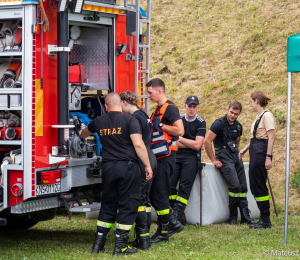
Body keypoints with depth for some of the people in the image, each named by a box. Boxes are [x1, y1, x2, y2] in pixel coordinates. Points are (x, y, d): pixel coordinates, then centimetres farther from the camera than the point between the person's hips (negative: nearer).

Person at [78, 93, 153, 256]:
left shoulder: (99, 122, 10)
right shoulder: (130, 120, -6)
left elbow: (84, 133, 33)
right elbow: (138, 145, -14)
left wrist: (81, 134, 57)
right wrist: (148, 166, -7)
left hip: (108, 167, 4)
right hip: (127, 166, -4)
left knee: (108, 205, 15)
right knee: (127, 205, 3)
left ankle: (98, 242, 16)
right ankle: (120, 245, 3)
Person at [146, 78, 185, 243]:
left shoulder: (170, 108, -10)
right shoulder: (157, 110, 19)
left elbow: (180, 131, -20)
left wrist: (160, 126, -16)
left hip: (166, 156, -10)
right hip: (157, 157, 10)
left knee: (159, 194, -7)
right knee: (153, 194, 10)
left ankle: (164, 231, 2)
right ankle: (173, 223, 16)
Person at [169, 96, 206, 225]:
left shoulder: (200, 123, 3)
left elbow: (197, 145, -5)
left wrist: (180, 139, -4)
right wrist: (190, 144, -1)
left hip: (191, 157, -2)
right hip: (175, 155, 2)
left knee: (185, 185, -18)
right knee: (169, 183, -18)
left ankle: (179, 213, -20)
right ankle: (173, 210, -13)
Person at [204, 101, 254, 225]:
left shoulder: (238, 126, 12)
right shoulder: (219, 124, -9)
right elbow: (207, 142, -12)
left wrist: (237, 154, 18)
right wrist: (214, 160, -10)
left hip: (236, 157, 7)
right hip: (224, 158, -7)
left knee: (243, 187, 3)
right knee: (235, 186, -16)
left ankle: (245, 215, 9)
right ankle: (233, 215, -2)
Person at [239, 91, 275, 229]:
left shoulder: (267, 115, -12)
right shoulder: (259, 116, 17)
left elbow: (271, 137, -17)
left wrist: (268, 157, -22)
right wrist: (245, 149, 29)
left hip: (261, 152, -10)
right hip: (255, 151, 10)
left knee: (259, 186, -8)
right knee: (254, 186, 9)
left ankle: (265, 220, -2)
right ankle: (263, 218, 13)